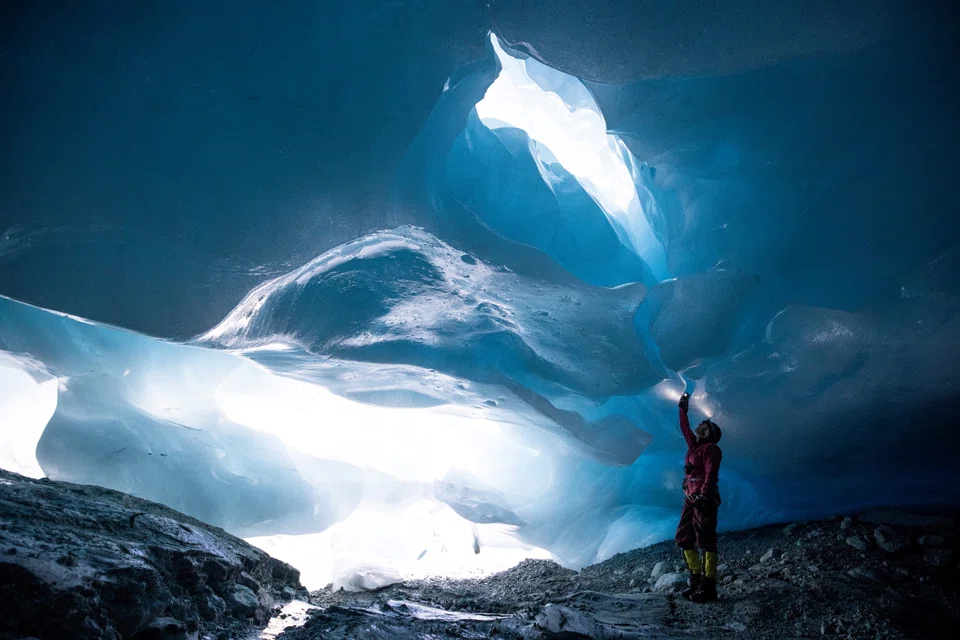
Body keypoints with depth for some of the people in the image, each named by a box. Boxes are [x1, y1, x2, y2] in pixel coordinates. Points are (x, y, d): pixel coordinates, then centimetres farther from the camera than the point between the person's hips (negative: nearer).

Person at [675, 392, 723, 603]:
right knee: (684, 539, 8)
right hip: (690, 499, 9)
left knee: (706, 541, -10)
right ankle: (697, 580, 12)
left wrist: (704, 494, -26)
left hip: (704, 500, -9)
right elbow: (684, 428, 34)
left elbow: (711, 474, -16)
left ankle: (708, 586, -11)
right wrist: (683, 409, 38)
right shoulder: (694, 445, 18)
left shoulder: (711, 448, -5)